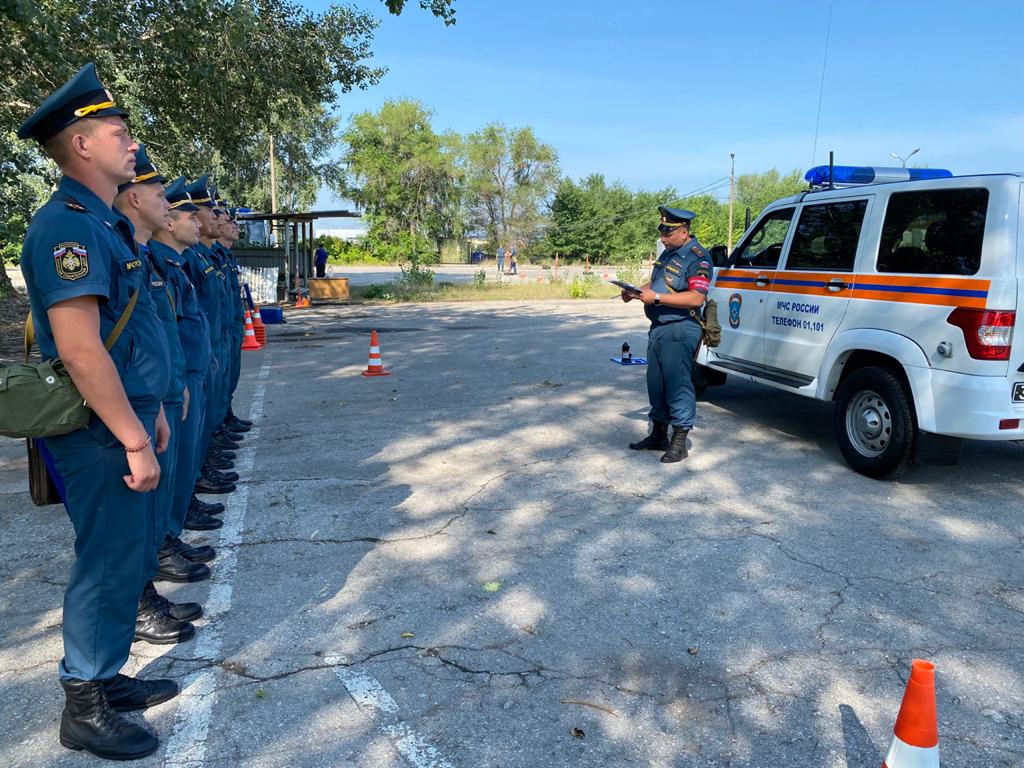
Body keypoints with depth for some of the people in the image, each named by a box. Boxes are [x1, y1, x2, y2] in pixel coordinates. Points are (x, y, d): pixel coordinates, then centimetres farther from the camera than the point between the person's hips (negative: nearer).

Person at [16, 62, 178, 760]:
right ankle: (85, 708, 21)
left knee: (129, 556, 19)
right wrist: (135, 439, -22)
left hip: (125, 418, 10)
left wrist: (151, 411, 19)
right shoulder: (68, 225, -18)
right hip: (100, 432, -10)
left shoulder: (107, 223, 13)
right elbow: (80, 349, -26)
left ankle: (109, 677, 35)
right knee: (109, 562, 2)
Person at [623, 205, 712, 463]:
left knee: (678, 384, -5)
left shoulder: (697, 258, -13)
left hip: (679, 331, -9)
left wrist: (656, 297, -23)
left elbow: (696, 298, -22)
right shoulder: (668, 253, 15)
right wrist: (636, 292, 6)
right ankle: (658, 435, 28)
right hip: (658, 328, 9)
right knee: (656, 383, 15)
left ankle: (679, 443, 5)